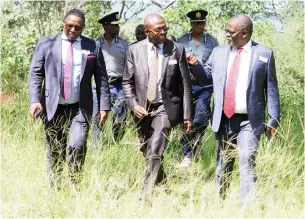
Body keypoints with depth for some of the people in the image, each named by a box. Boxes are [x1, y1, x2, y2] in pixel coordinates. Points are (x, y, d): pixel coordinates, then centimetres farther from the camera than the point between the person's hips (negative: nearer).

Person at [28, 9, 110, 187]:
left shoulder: (93, 46, 6)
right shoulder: (46, 44, 5)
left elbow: (101, 78, 6)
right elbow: (35, 73, 2)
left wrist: (104, 106, -1)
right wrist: (35, 100, -12)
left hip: (80, 108, 0)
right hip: (53, 107, 1)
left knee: (78, 145, -16)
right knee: (55, 152, 4)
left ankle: (74, 184, 1)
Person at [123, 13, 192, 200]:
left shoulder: (177, 49, -4)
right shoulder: (135, 50, 1)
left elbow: (185, 85, 0)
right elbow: (127, 82, 6)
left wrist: (187, 115, -2)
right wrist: (134, 105, -10)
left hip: (166, 108, -3)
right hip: (142, 109, 3)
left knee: (155, 152, -18)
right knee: (148, 152, 15)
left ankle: (146, 197, -15)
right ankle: (161, 182, 40)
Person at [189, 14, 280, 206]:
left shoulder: (264, 54, -1)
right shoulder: (219, 52, 10)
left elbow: (271, 89, 0)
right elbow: (205, 77, 18)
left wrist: (274, 119, -3)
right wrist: (195, 65, -3)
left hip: (249, 121, -4)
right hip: (223, 119, 4)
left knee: (247, 163, -13)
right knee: (223, 165, 13)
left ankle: (248, 208, -12)